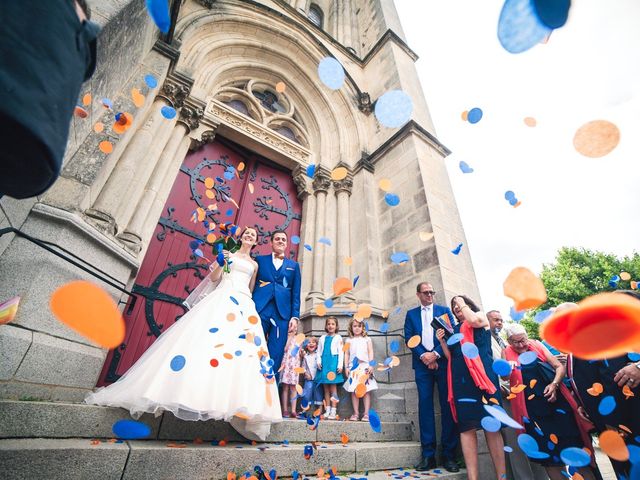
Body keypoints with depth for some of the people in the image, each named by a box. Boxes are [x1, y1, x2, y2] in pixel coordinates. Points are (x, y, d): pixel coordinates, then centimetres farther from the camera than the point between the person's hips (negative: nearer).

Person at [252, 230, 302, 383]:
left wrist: (295, 316, 1)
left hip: (282, 313, 1)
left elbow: (296, 293, 12)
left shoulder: (293, 265, 18)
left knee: (276, 356, 1)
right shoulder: (259, 260, 15)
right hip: (259, 309, -1)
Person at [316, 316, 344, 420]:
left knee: (333, 387, -2)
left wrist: (340, 365, -8)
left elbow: (341, 352, -1)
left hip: (333, 362, -4)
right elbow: (319, 351, 14)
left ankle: (333, 411, 3)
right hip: (324, 363, 4)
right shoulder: (322, 338, 13)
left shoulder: (338, 337, 2)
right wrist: (319, 361, 0)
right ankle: (327, 410, 17)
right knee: (326, 388, 8)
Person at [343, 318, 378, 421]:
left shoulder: (367, 339, 8)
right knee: (354, 391, 1)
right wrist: (346, 367, 4)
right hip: (353, 367, 1)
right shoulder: (349, 340, 11)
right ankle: (356, 413, 9)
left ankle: (366, 414, 4)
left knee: (366, 390, -2)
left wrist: (371, 365, -5)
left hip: (365, 366, -1)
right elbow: (346, 354, 10)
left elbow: (370, 352, 4)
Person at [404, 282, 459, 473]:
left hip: (442, 362, 0)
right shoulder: (411, 314, 14)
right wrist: (423, 355, -10)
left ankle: (449, 454, 11)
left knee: (447, 405, 1)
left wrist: (435, 353, -10)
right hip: (422, 363, 1)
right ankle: (428, 455, 7)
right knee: (425, 405, 0)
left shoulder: (445, 310, 11)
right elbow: (409, 338, 5)